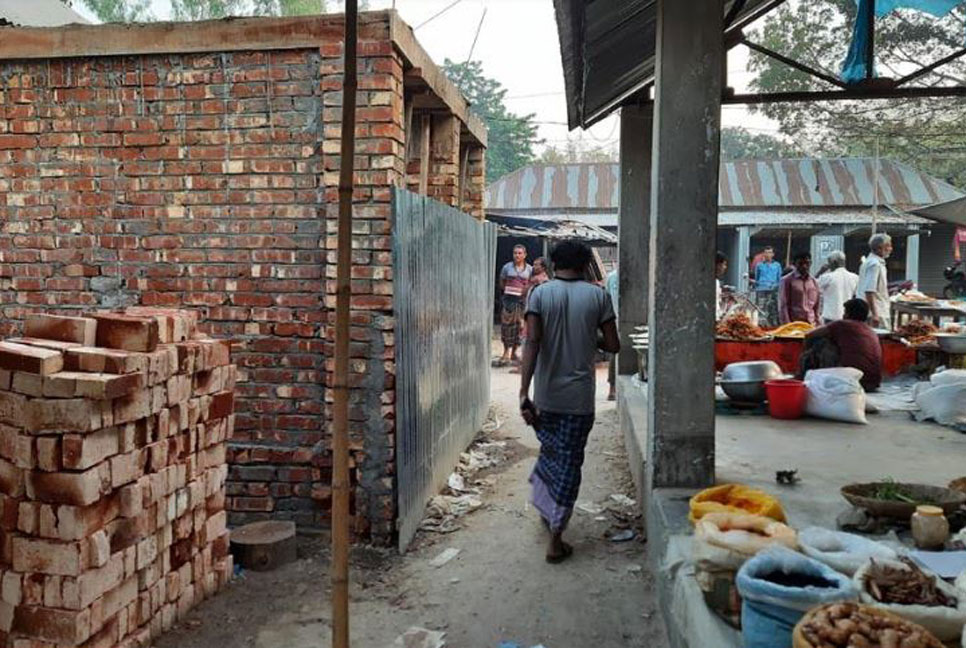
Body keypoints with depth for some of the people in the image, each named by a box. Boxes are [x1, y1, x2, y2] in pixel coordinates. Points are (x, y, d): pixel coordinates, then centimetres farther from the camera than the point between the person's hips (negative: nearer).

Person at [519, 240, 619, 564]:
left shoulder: (540, 294, -5)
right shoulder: (598, 296, -3)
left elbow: (532, 342, -15)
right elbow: (613, 345, -2)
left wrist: (524, 393, -16)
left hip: (546, 395, 1)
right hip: (580, 397, -1)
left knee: (550, 450, 24)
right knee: (569, 463, 6)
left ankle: (546, 509, 39)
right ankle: (555, 539, 7)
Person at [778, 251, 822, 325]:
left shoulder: (814, 282, 13)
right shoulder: (787, 280, -1)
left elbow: (817, 305, 17)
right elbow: (783, 306, -4)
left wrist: (818, 324, 8)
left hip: (811, 324, 5)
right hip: (793, 324, -4)